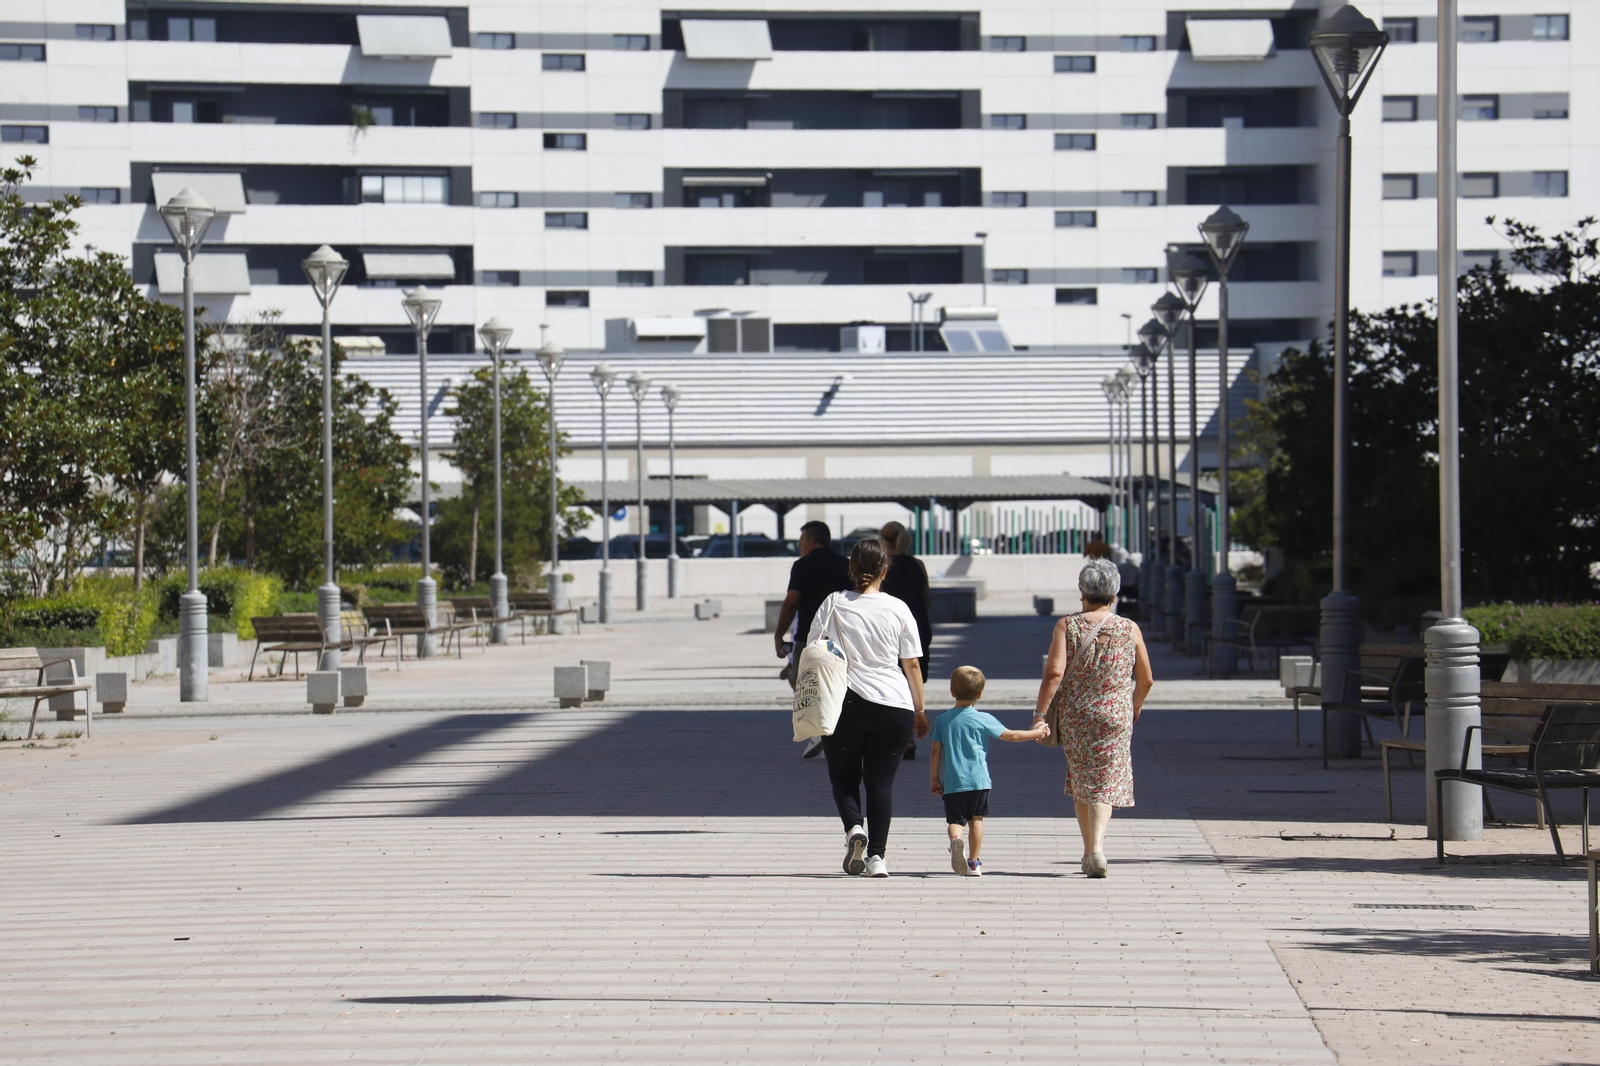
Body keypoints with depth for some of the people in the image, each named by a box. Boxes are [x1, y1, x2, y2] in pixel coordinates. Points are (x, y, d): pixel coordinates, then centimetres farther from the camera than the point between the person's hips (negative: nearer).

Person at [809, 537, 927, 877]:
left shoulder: (833, 605, 0)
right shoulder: (898, 609, 3)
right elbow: (912, 664, 6)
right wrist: (919, 711, 15)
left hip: (846, 704, -1)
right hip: (894, 706, 1)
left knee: (843, 774, 15)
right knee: (881, 780, 5)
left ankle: (853, 827, -11)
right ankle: (876, 856, -4)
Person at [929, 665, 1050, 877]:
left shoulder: (942, 720, 5)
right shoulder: (984, 720, -1)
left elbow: (935, 752, 6)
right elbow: (1011, 735, 4)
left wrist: (934, 779, 15)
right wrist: (1036, 732, 17)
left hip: (952, 782, 1)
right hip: (978, 779, -1)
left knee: (955, 819, 1)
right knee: (976, 819, 11)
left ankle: (955, 839, -31)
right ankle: (973, 862, 12)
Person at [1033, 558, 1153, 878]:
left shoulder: (1067, 626, -4)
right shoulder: (1130, 629, 1)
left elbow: (1054, 673, -13)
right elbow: (1145, 680, 7)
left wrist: (1040, 714, -10)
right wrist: (1134, 709, 25)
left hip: (1074, 716, 0)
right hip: (1115, 716, 0)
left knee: (1080, 782, 15)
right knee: (1106, 782, 0)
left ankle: (1089, 851, 20)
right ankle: (1097, 847, -20)